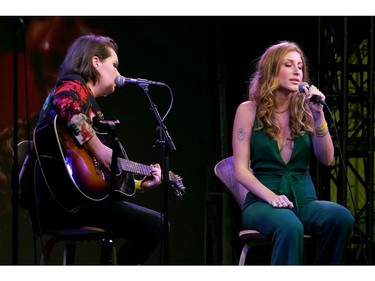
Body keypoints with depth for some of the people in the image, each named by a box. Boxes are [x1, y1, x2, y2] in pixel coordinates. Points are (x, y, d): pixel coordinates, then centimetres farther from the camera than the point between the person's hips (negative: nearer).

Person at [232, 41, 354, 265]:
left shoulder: (304, 112, 12)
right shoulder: (249, 111, 4)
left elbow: (327, 160, 4)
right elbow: (241, 169, -2)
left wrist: (319, 116, -6)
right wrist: (271, 197, -18)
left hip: (304, 200, 3)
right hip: (262, 202, -3)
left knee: (341, 218, -31)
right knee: (290, 226, -39)